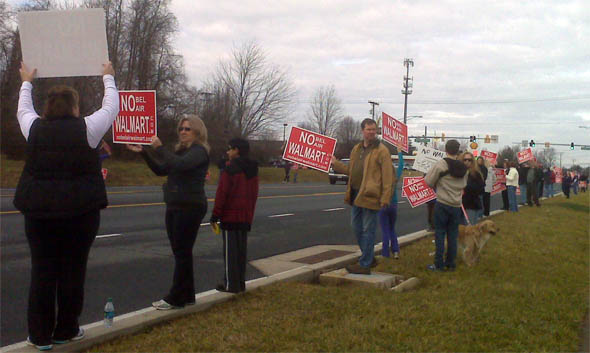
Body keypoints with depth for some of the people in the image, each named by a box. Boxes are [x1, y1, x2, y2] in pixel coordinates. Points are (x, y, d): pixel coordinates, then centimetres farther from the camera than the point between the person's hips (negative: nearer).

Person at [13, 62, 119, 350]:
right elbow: (111, 108, 11)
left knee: (42, 271, 7)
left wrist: (27, 83, 42)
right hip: (80, 209, -2)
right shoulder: (86, 128, -5)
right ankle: (66, 331, 17)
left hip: (39, 210, 3)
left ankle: (40, 335, 14)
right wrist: (108, 78, 28)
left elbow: (23, 109, 25)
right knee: (73, 270, 7)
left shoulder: (35, 128, 2)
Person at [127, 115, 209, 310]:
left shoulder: (199, 151, -10)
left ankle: (175, 299, 0)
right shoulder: (181, 150, 18)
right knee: (180, 252, 12)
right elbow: (161, 170, 16)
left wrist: (160, 149, -24)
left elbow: (181, 164, -29)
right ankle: (187, 295, 19)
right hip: (174, 206, 9)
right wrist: (143, 152, 7)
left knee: (182, 252, -5)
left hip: (190, 206, -9)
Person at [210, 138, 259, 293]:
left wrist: (215, 216, -10)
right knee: (242, 250, 12)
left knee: (230, 250, -3)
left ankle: (231, 284, -2)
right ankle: (241, 283, 16)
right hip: (246, 217, 8)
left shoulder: (231, 169, -13)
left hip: (230, 217, -7)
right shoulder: (253, 171, 12)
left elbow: (222, 194, -14)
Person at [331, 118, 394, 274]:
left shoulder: (381, 150, -8)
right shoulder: (356, 149, 15)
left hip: (370, 196, -8)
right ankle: (369, 258, 31)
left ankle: (365, 264, 5)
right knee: (357, 228, 16)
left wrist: (385, 197, -18)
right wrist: (335, 164, 14)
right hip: (356, 194, 8)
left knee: (368, 230, -2)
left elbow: (388, 176, -13)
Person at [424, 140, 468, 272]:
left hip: (442, 204, -4)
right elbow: (464, 185, 12)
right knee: (453, 235, 10)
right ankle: (450, 263, 15)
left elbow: (428, 181, -7)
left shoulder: (441, 164, -12)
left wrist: (437, 187, 11)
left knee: (440, 234, 1)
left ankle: (438, 264, 2)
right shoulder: (463, 168, 4)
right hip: (456, 206, 4)